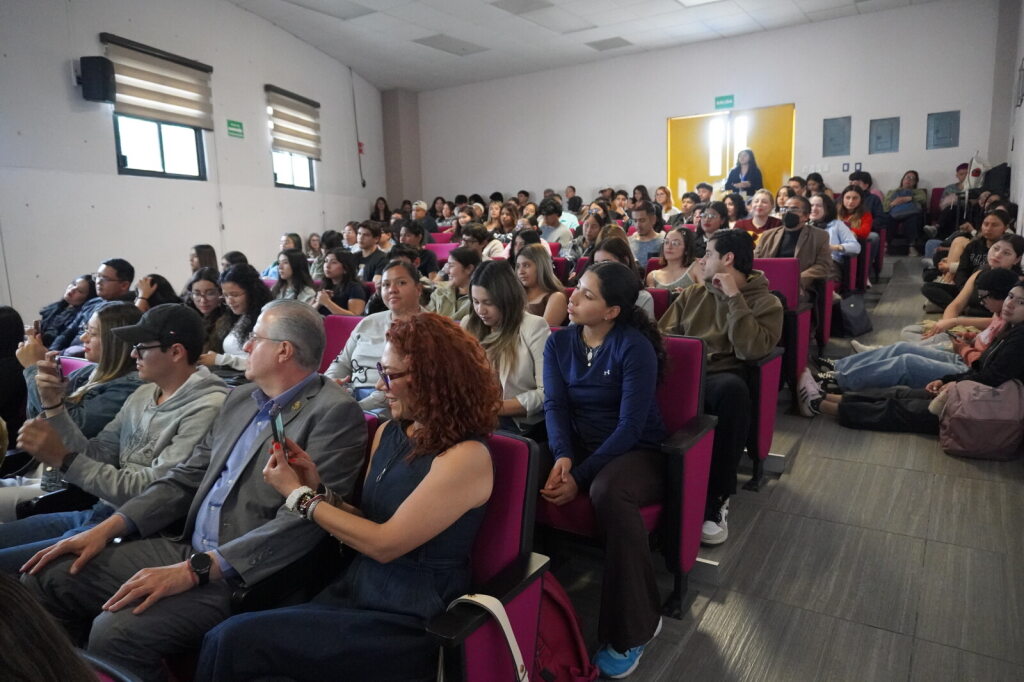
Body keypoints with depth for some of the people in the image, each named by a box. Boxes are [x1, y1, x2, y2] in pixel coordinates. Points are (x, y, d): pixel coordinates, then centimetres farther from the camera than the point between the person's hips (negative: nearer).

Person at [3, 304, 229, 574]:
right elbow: (95, 456, 13)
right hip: (100, 512, 9)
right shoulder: (143, 393, 11)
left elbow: (155, 492, -21)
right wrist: (55, 405, 2)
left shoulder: (206, 408, -18)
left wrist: (65, 459, -17)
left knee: (7, 562, -16)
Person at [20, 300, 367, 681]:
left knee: (116, 632, -25)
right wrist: (107, 528, 2)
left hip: (249, 575, -8)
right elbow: (186, 478, 14)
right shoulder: (241, 398, 12)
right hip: (186, 548, 8)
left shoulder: (334, 413, -16)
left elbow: (300, 520, -22)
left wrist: (193, 571, -24)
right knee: (44, 581, 5)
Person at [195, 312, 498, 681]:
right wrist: (319, 489, -4)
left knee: (233, 640, -16)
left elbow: (384, 544, -18)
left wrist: (300, 496, -11)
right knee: (222, 639, -12)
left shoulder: (467, 457, -19)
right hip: (355, 591, 7)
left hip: (406, 623, -7)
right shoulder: (389, 433, 4)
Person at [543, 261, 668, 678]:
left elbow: (630, 426, -18)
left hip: (635, 451, -4)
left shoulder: (635, 347, -14)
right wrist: (562, 456, -24)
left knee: (607, 493, -38)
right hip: (577, 444, 5)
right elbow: (555, 405, -5)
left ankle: (633, 627, -17)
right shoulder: (558, 342, 3)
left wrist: (579, 477, -24)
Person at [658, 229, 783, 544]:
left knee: (733, 388, -41)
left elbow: (752, 349, -9)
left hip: (720, 376, -3)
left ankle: (716, 498, -28)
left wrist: (734, 297, -9)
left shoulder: (765, 302, 9)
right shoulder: (691, 295, 22)